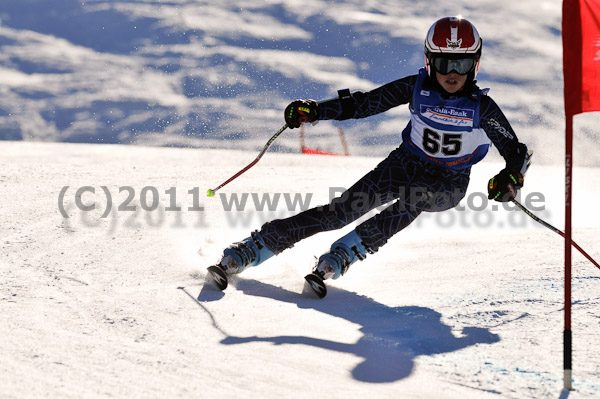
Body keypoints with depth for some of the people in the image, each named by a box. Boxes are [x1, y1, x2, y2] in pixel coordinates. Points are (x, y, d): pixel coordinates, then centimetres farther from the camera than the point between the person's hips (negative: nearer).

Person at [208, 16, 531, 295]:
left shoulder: (482, 108, -19)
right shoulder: (416, 87, -14)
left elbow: (514, 151, -16)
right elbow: (366, 103, -11)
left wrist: (511, 177, -39)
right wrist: (314, 111, -22)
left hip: (448, 184, -1)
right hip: (405, 164, 1)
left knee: (411, 200, -37)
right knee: (343, 210, -14)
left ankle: (341, 256, -30)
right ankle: (244, 254, -15)